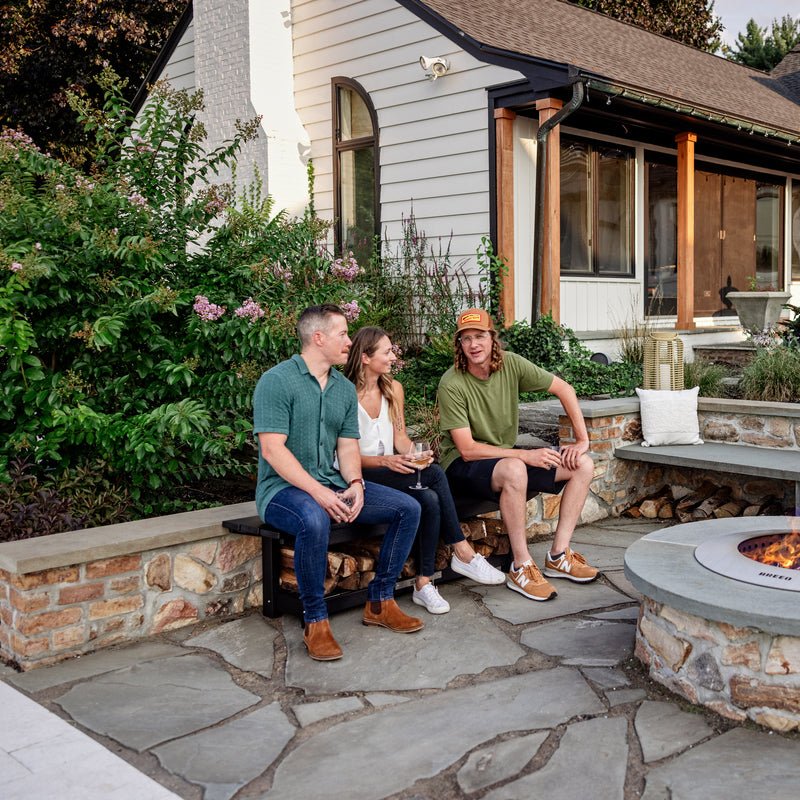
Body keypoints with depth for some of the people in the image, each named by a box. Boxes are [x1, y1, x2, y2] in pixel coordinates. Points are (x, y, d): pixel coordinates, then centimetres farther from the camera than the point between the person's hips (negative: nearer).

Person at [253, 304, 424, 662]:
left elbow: (347, 446, 8)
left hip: (332, 484, 7)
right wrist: (317, 492, -26)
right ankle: (315, 620, -21)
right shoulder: (276, 381, -11)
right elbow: (272, 449, -18)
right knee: (315, 520, -40)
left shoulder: (345, 388, 12)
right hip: (284, 487, -7)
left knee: (408, 508, -5)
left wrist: (355, 484, -13)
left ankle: (379, 602, 5)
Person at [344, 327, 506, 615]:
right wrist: (385, 461, -25)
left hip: (392, 471, 6)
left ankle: (424, 583, -19)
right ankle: (463, 553, -17)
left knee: (430, 500, -27)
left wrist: (415, 455, -12)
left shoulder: (393, 388, 9)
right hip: (362, 476, -6)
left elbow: (400, 437, 11)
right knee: (434, 474, -27)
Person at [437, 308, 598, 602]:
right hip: (463, 465, -6)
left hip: (506, 456, 7)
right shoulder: (452, 384, -21)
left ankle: (558, 556, -4)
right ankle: (521, 569, -27)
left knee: (583, 465, -4)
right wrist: (525, 455, -26)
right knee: (513, 469, -39)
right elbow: (467, 449, -23)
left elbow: (564, 389, 3)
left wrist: (582, 440, -4)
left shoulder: (510, 364, -7)